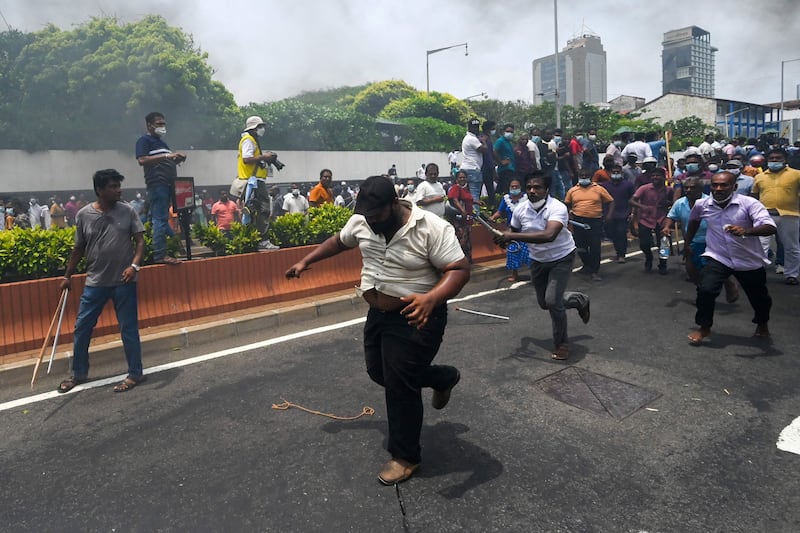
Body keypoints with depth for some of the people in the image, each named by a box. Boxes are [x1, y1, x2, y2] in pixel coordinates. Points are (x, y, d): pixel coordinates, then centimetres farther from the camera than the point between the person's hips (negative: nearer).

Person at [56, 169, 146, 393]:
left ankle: (135, 374, 18)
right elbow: (79, 248, 10)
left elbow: (139, 240, -3)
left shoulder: (127, 211, -3)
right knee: (82, 328, 11)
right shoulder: (84, 214, 0)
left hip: (124, 282, -2)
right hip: (94, 282, 2)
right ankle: (78, 373, 29)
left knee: (129, 329, 4)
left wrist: (134, 265, -18)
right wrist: (68, 276, 13)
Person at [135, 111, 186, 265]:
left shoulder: (161, 142, 25)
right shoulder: (144, 140, -1)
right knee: (160, 218, -14)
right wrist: (166, 156, -22)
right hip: (156, 183, -9)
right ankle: (160, 254, -16)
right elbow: (142, 160, -16)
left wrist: (177, 159, 9)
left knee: (160, 218, 8)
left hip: (167, 183, 9)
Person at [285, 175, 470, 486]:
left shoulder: (432, 228, -22)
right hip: (378, 314, 8)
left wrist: (431, 299, -41)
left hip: (416, 318, -8)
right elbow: (339, 241, 17)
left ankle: (406, 456, 17)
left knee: (400, 385, -4)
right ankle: (444, 378, 39)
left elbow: (460, 270, -25)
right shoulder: (361, 222, -2)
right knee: (379, 372, 18)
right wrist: (305, 262, 20)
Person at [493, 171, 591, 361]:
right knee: (544, 302, 15)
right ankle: (580, 300, 44)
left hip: (561, 258, -6)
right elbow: (513, 231, 6)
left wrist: (513, 236, -47)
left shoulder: (557, 208, -30)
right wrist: (505, 237, -19)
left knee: (552, 300, -19)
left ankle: (561, 343, 5)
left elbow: (549, 235, -47)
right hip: (538, 260, 6)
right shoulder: (520, 210, -12)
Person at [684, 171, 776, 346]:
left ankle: (762, 324, 50)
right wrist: (687, 244, 23)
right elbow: (694, 221, 16)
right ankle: (704, 328, 1)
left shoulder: (749, 203, -18)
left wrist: (746, 231, -48)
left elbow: (771, 227, -30)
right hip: (718, 258, 1)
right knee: (706, 290, -21)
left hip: (749, 260, -1)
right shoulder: (702, 205, -7)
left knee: (759, 298, 17)